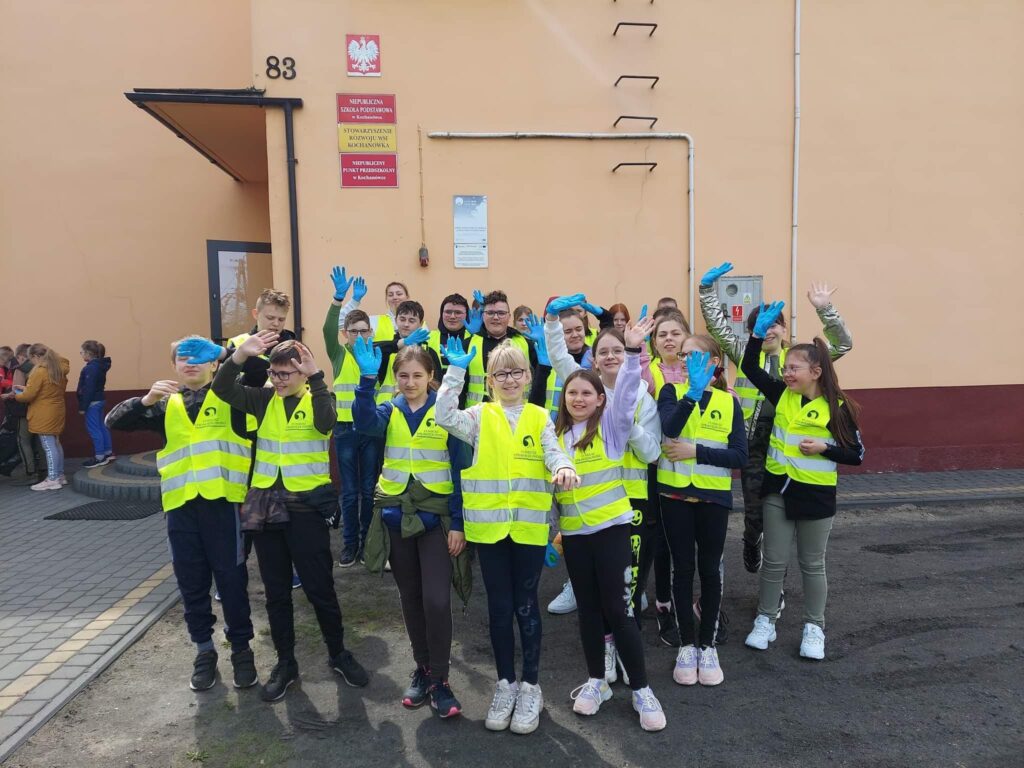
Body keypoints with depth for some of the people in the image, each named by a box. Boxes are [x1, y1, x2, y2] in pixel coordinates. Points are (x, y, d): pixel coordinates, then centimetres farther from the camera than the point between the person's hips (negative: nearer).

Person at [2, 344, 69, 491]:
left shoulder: (39, 372, -16)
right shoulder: (59, 369, 7)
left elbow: (28, 395, -16)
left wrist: (13, 395, 3)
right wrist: (24, 389, 16)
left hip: (44, 415, -8)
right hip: (56, 412, 8)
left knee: (48, 446, -4)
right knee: (55, 444, 15)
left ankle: (52, 480, -1)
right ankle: (60, 475, 21)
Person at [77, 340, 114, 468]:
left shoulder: (91, 368, -19)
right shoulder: (100, 366, 10)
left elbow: (88, 389, -21)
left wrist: (83, 406, -18)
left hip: (92, 403, -10)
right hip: (99, 400, 10)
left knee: (93, 429, -4)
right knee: (101, 426, 14)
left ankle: (100, 457, -1)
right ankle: (108, 453, 20)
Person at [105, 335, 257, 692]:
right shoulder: (166, 406, 15)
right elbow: (114, 421, 7)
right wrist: (146, 400, -9)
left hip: (222, 502, -3)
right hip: (180, 506, 4)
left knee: (231, 579, 5)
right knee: (191, 582, 12)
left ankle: (241, 649, 21)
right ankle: (204, 650, 28)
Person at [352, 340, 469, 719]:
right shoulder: (389, 412, 3)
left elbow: (459, 469, -5)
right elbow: (364, 422, -21)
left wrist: (458, 523, -10)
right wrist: (367, 378, -36)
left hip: (436, 516, -3)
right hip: (396, 515, 3)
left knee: (436, 599, -9)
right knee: (411, 598, 13)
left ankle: (438, 678, 8)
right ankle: (422, 669, 30)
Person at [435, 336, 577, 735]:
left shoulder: (540, 418, 6)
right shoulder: (480, 416, 3)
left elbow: (553, 452, -7)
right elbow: (445, 417, -14)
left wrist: (564, 469, -29)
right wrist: (456, 370, -17)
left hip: (529, 525, 0)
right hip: (489, 524, 0)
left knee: (525, 605, 9)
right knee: (499, 606, 11)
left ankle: (530, 687, 24)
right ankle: (505, 684, 27)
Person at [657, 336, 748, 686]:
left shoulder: (729, 402, 3)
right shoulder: (672, 392, 0)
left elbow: (740, 456, -6)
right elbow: (668, 429, -22)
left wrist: (697, 451, -15)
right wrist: (692, 392, -31)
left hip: (713, 497, 1)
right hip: (675, 494, 0)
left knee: (710, 570, 9)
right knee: (682, 568, 7)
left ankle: (708, 644, 24)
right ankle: (686, 644, 21)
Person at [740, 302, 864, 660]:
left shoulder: (837, 407, -10)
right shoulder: (782, 395, 0)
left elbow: (857, 454, -5)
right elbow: (750, 368, -2)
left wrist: (824, 448, -20)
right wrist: (759, 331, -12)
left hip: (816, 495, -3)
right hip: (778, 489, 3)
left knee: (812, 565, 12)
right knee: (774, 561, 10)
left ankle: (814, 628, 28)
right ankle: (765, 621, 24)